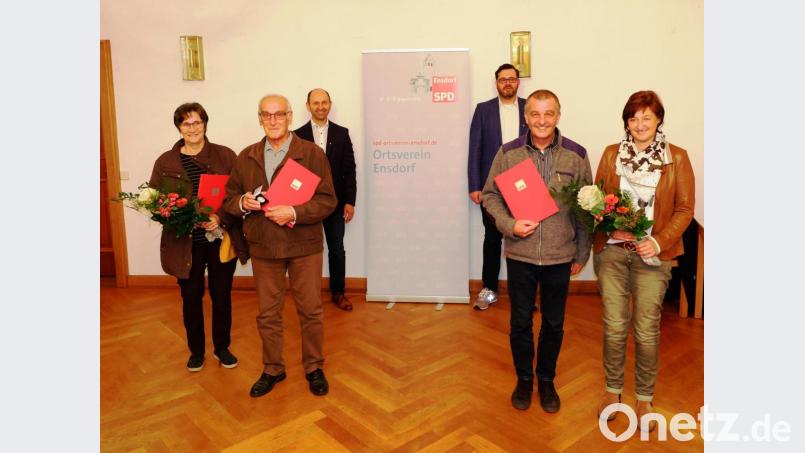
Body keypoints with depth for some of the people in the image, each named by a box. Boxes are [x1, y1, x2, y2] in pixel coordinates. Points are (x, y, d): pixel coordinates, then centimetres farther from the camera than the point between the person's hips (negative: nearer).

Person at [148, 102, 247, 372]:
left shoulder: (226, 156, -2)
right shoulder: (165, 162, 2)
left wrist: (221, 218, -19)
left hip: (222, 240, 0)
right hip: (185, 244, 1)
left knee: (222, 296, 12)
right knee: (191, 298, 13)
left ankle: (222, 348, 32)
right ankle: (196, 350, 33)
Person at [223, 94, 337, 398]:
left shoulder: (312, 153, -5)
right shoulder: (246, 157, 7)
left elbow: (327, 200, -9)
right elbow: (228, 198, 11)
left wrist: (295, 213, -23)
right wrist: (242, 202, -12)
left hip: (304, 246, -3)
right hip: (263, 247, 3)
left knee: (310, 310, 9)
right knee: (267, 313, 14)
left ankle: (314, 367, 29)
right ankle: (272, 369, 33)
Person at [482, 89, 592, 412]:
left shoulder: (576, 155, -2)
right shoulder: (508, 153, -3)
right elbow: (490, 195, 2)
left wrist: (582, 253, 4)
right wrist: (509, 225, -15)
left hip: (560, 256, 1)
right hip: (520, 254, 0)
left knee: (554, 324, 14)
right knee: (520, 322, 13)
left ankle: (546, 380, 36)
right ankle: (523, 379, 34)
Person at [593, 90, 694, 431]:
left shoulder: (677, 157, 1)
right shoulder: (612, 154, 7)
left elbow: (684, 209, 0)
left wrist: (658, 242, -13)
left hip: (651, 253, -1)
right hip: (612, 250, 2)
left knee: (646, 331, 4)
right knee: (614, 326, 7)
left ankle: (644, 397, 24)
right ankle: (613, 389, 27)